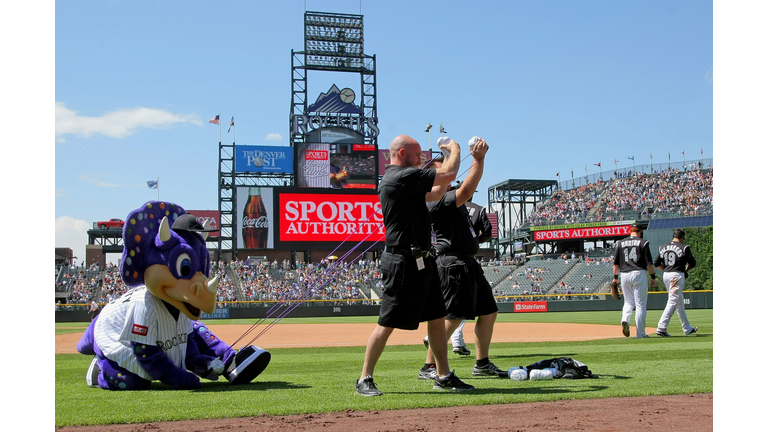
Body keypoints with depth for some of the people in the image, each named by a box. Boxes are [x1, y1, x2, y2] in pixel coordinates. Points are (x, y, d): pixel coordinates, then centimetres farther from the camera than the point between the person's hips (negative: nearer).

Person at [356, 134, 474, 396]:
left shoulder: (399, 179, 17)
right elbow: (449, 175, -14)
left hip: (421, 261, 11)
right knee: (387, 323, -5)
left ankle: (443, 377, 18)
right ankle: (365, 379, 4)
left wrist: (451, 155, 22)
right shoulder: (402, 177, -16)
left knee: (437, 316, 11)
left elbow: (432, 194, 26)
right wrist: (454, 149, 6)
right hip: (403, 262, -11)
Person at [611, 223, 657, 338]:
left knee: (628, 302, 16)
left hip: (624, 275, 4)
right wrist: (653, 277, 1)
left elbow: (616, 263, 10)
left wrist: (615, 277, 16)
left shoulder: (620, 243, 10)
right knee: (640, 304, 1)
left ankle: (625, 320, -13)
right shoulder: (643, 242, 0)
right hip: (638, 274, -3)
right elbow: (649, 263, -4)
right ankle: (640, 333, 1)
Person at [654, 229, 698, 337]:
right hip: (677, 275, -7)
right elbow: (692, 263, -3)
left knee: (679, 303, 16)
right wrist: (686, 269, 15)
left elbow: (656, 263, 8)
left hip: (666, 275, 7)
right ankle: (661, 328, -18)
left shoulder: (663, 247, 10)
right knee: (673, 302, -9)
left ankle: (687, 328, 24)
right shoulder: (684, 247, -5)